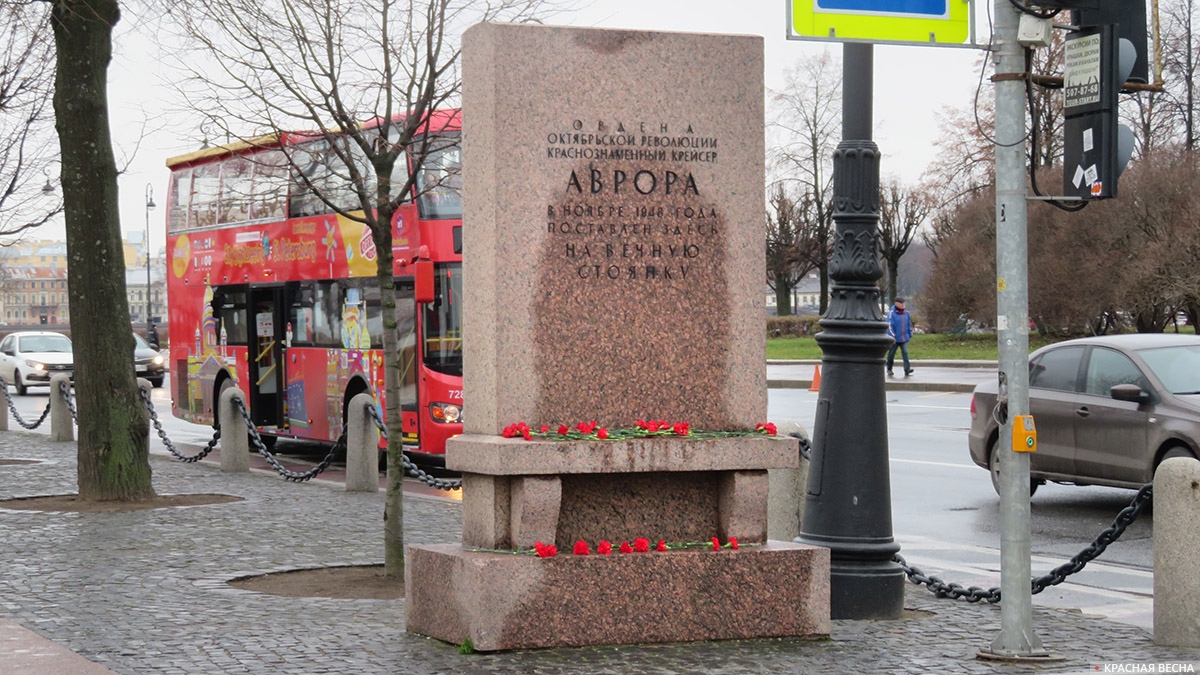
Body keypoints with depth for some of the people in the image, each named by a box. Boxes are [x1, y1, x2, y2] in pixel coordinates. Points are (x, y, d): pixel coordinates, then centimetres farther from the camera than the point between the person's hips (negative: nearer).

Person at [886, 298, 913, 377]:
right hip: (894, 339, -4)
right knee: (891, 354, 6)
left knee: (905, 352, -9)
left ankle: (907, 369, -16)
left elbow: (909, 325, 19)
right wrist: (892, 336, -18)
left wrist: (910, 334, 16)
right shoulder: (891, 313, -9)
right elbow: (890, 325, -13)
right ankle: (889, 370, 20)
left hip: (904, 338, 4)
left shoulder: (906, 314, 9)